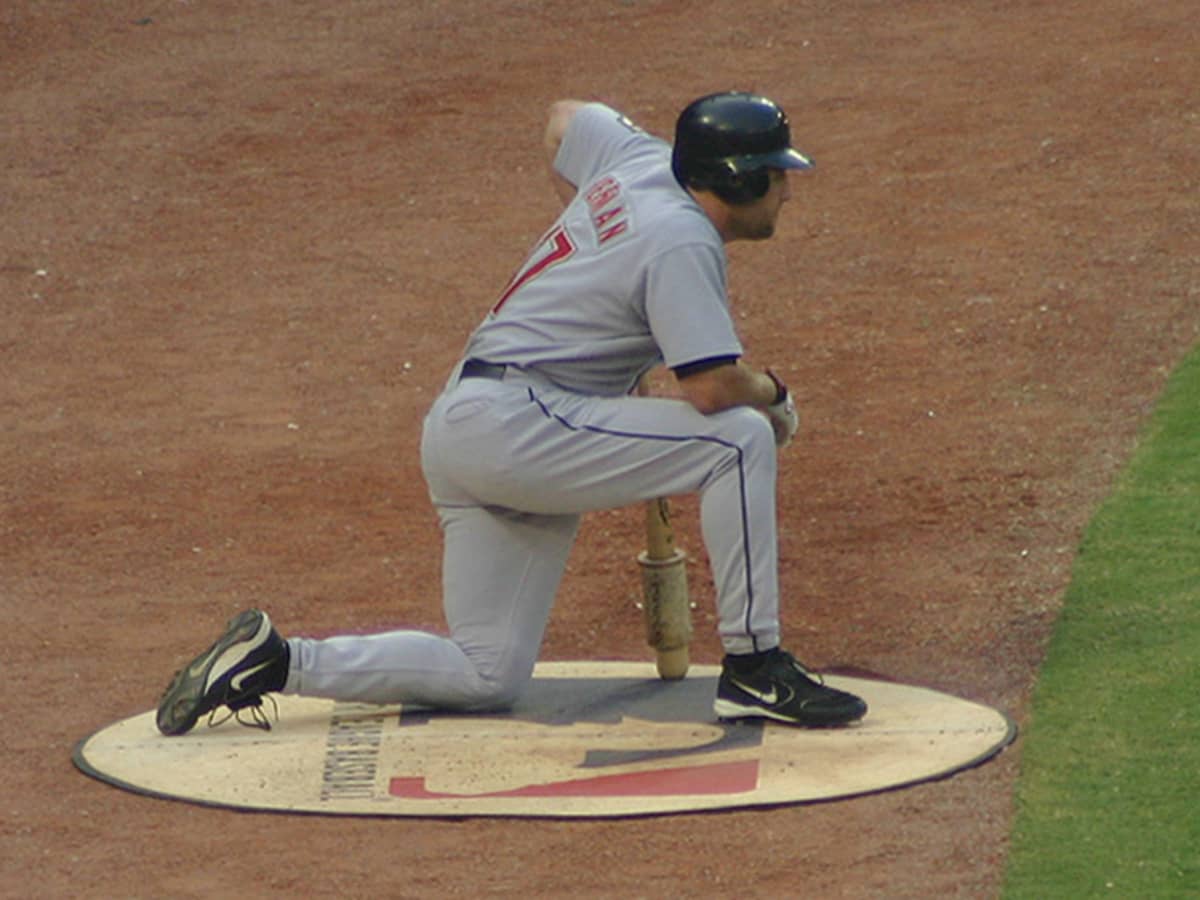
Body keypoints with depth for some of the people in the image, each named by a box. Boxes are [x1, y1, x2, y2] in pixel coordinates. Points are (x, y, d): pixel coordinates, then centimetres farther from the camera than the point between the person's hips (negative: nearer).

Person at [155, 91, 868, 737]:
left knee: (489, 677, 9)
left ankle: (276, 662, 4)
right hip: (514, 421, -10)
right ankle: (755, 670, -14)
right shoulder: (682, 242, -14)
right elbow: (713, 389, -23)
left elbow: (565, 119, 34)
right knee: (739, 438, -16)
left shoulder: (639, 160, 12)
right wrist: (772, 394, 0)